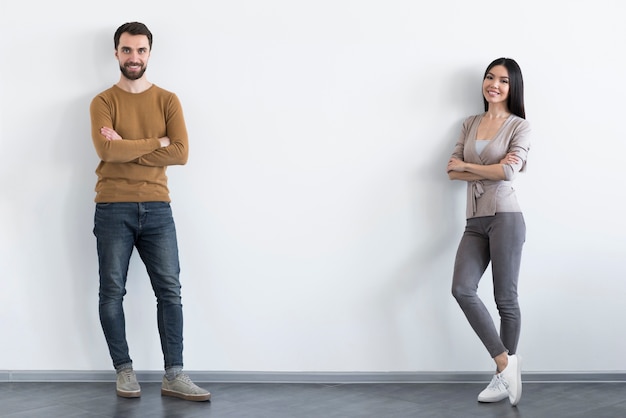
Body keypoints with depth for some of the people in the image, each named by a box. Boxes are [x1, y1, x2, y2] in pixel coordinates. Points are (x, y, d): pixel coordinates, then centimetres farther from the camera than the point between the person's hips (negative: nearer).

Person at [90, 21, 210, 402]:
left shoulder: (167, 100, 7)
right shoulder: (103, 102, 2)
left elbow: (181, 153, -7)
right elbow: (107, 149, -15)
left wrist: (127, 150, -10)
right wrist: (156, 143, -9)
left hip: (157, 208, 2)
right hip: (113, 209, -1)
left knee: (170, 290, -2)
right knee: (112, 292, 1)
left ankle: (174, 376, 2)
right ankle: (124, 370, 12)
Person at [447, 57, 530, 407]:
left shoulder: (520, 126, 0)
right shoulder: (470, 124, 15)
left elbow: (509, 172, -14)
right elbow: (453, 171, 6)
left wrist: (467, 167, -2)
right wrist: (492, 169, -7)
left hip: (505, 217, -5)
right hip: (475, 221, 5)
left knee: (505, 299, 0)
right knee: (462, 289, -11)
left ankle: (504, 376, 10)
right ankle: (506, 361, -2)